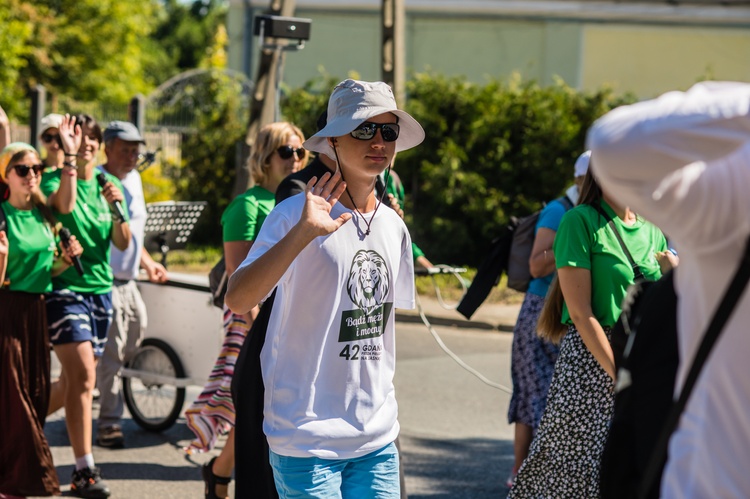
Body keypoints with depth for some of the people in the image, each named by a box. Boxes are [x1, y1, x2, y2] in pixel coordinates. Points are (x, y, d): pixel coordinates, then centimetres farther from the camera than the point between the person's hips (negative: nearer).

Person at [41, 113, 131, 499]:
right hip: (64, 288, -6)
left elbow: (122, 243, 4)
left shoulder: (107, 184, 10)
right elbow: (63, 204, -29)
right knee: (83, 375, -16)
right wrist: (69, 162, -29)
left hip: (100, 289, 6)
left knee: (72, 381, 11)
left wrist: (116, 208, -12)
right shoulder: (53, 180, -4)